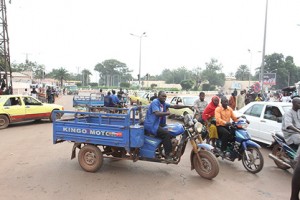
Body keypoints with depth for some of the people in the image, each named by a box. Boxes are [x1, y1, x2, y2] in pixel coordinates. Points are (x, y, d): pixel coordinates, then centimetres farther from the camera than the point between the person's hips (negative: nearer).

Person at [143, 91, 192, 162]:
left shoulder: (164, 103, 12)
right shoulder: (155, 102, -12)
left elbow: (174, 106, 8)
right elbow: (157, 113, -27)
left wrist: (187, 106, 2)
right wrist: (167, 113, -15)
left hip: (158, 124, 9)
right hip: (151, 125, -9)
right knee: (166, 133, -24)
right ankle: (167, 154, -16)